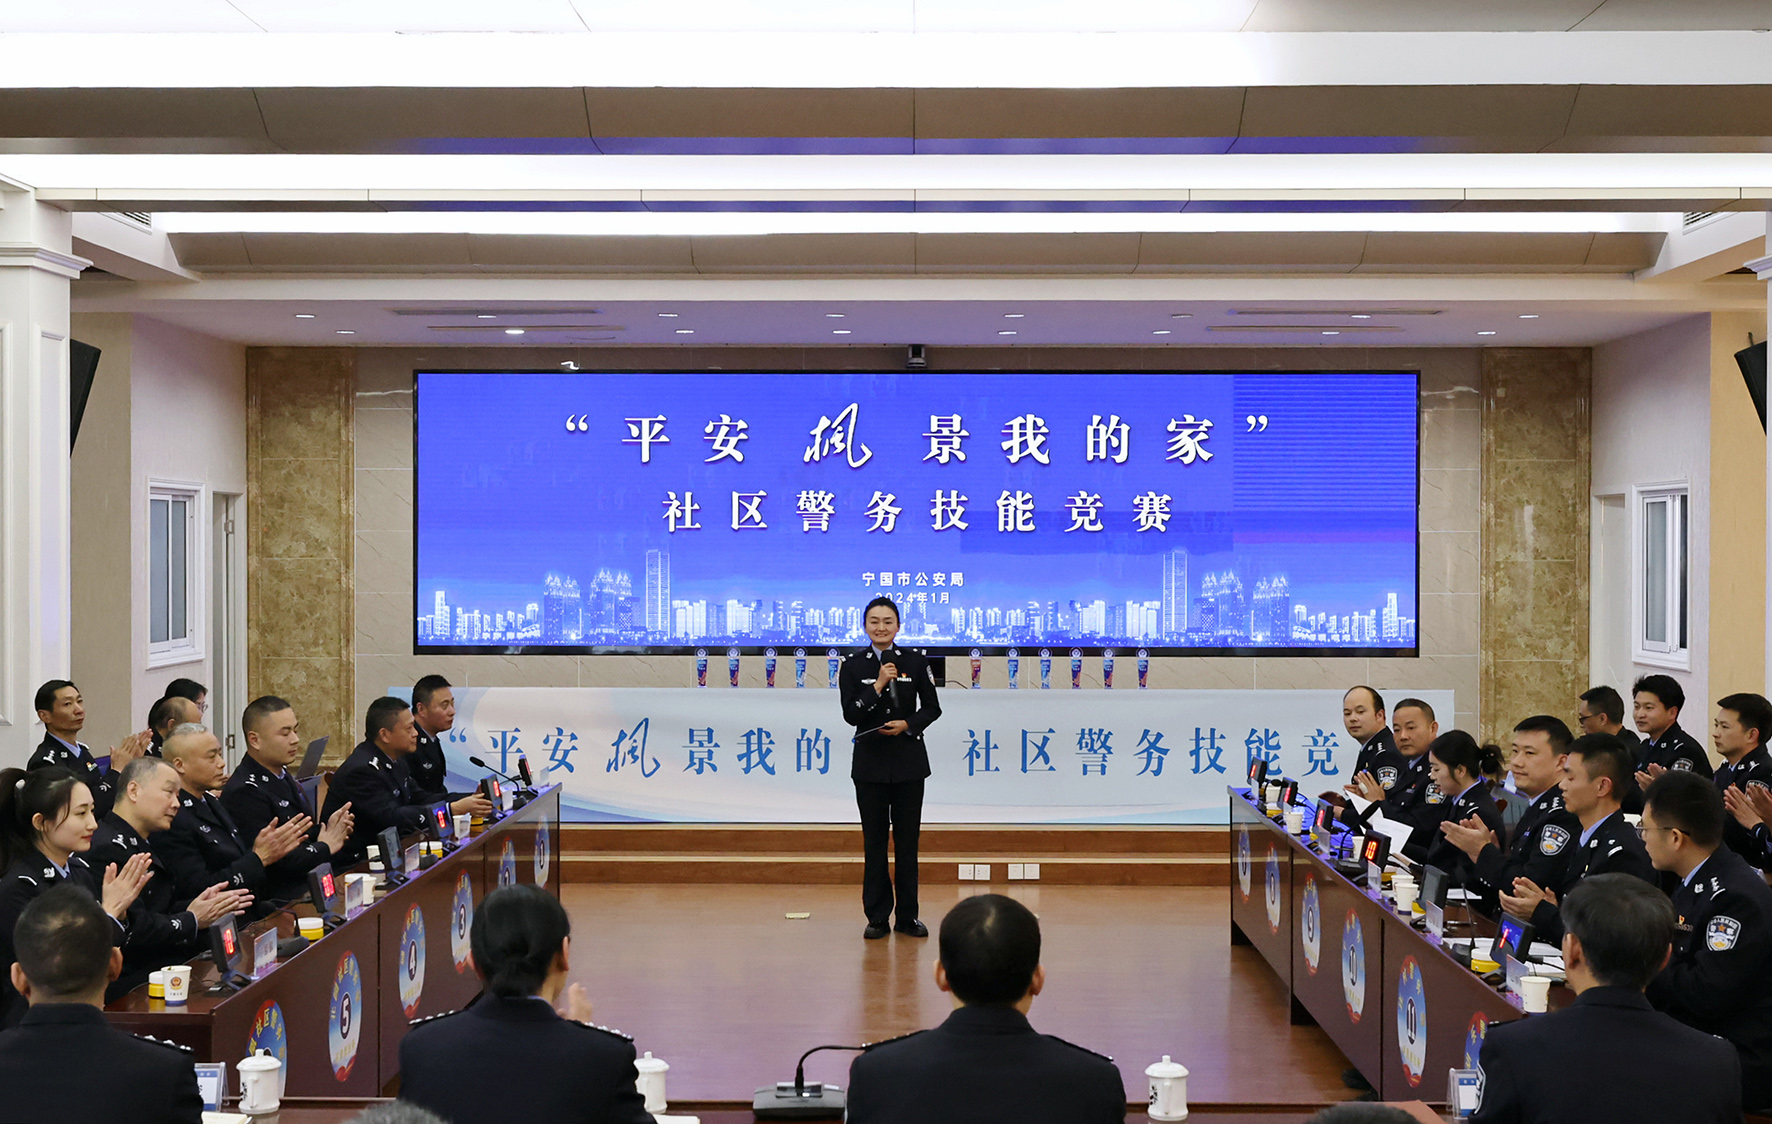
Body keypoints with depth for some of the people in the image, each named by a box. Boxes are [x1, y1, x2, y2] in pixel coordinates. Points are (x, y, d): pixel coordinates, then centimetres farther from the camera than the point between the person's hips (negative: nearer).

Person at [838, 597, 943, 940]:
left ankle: (907, 915, 13)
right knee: (874, 841, 3)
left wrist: (908, 724, -11)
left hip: (908, 760, 1)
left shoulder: (915, 663, 2)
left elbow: (932, 707, 6)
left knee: (907, 840, 4)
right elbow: (850, 714, -8)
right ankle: (877, 916, 11)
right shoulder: (853, 667, 0)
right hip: (870, 762, 0)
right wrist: (878, 685, -18)